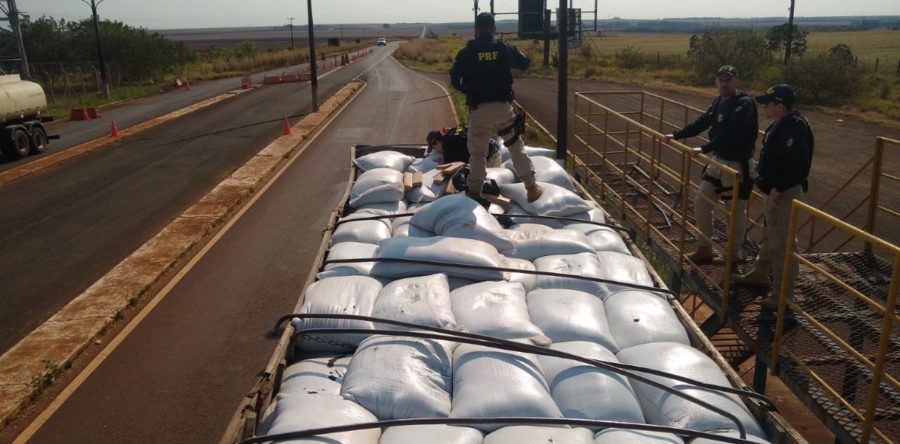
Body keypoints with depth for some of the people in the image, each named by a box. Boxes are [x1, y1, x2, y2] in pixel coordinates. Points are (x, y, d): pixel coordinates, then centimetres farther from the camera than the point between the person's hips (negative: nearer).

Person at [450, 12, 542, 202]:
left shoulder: (466, 52, -2)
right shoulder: (504, 48, 2)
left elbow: (454, 79, 1)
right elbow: (525, 63, 17)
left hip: (479, 109, -1)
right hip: (503, 106, 1)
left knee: (477, 152, 12)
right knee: (517, 147, 12)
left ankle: (474, 191, 11)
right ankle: (532, 187, 14)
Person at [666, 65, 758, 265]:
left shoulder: (744, 103, -18)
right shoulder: (719, 102, 8)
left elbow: (730, 134, -29)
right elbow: (701, 123, 16)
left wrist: (705, 149, -34)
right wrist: (676, 135, 13)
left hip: (738, 164, -8)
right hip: (718, 160, 8)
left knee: (737, 209, 5)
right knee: (701, 203, 11)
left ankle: (734, 253, 21)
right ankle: (705, 248, 25)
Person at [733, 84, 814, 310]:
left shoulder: (794, 128, -21)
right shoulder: (779, 125, 11)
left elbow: (798, 163, -29)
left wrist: (779, 188, -24)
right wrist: (768, 184, 13)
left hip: (785, 193, -11)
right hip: (775, 191, 11)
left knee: (782, 242, -6)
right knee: (769, 234, 24)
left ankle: (783, 294, 1)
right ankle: (760, 274, 41)